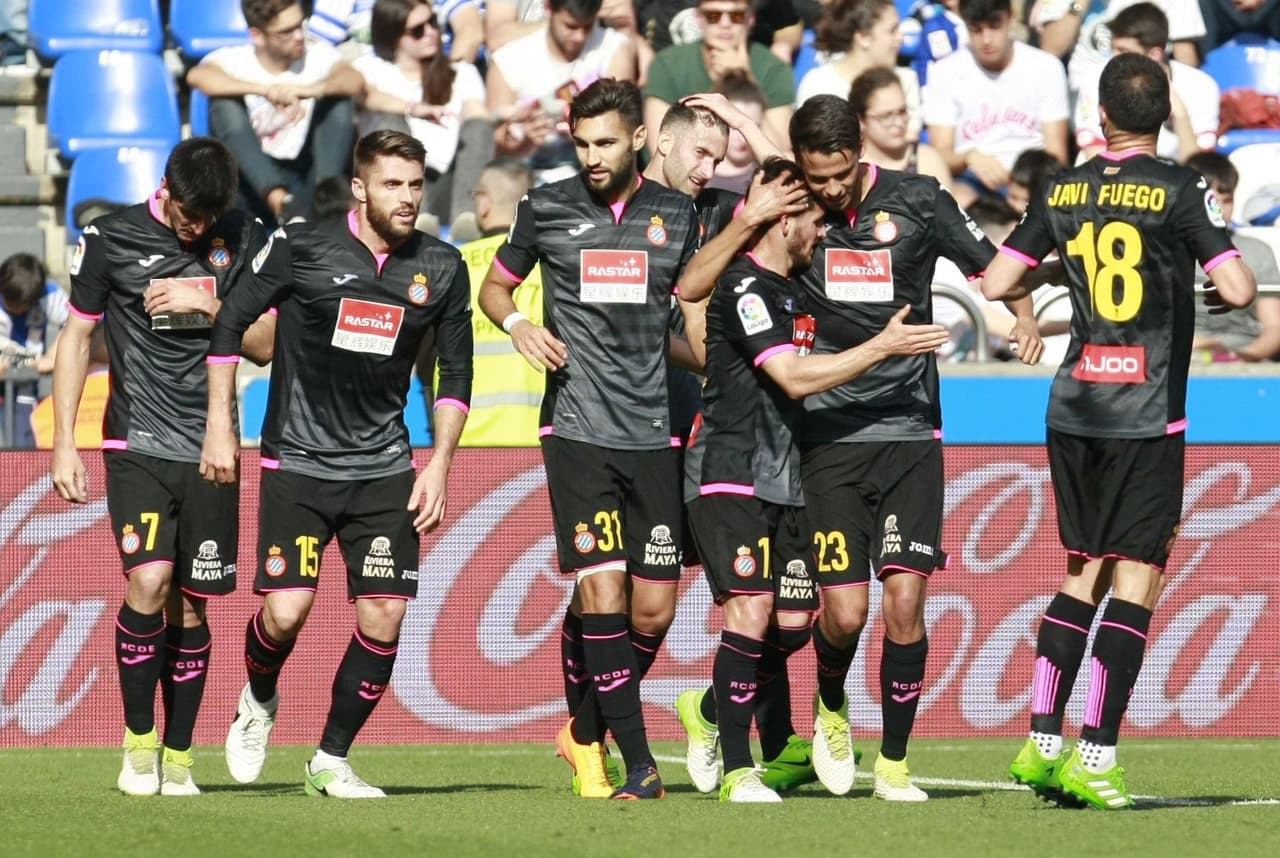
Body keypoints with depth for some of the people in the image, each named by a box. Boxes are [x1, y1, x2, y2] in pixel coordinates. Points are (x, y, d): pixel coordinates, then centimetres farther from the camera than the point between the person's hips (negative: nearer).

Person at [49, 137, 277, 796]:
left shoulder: (243, 242, 5)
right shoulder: (111, 239, -1)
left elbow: (263, 345, 7)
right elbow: (76, 337, 6)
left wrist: (206, 304, -11)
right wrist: (63, 443, 1)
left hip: (210, 450, 2)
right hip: (137, 444, -2)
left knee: (190, 604, 3)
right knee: (149, 581, -18)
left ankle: (178, 756, 12)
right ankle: (138, 739, -3)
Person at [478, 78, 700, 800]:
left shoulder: (676, 214, 8)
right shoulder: (547, 209, 4)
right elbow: (494, 286, 18)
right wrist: (517, 322, -4)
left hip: (654, 434, 2)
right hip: (578, 429, -2)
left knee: (654, 607, 0)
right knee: (603, 590, -14)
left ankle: (586, 728, 23)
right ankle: (638, 761, -11)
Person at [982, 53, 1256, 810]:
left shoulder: (1064, 191, 5)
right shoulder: (1180, 191, -8)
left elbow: (996, 283, 8)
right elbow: (1238, 288, -14)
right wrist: (1216, 295, 9)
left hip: (1074, 407, 5)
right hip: (1147, 415, -5)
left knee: (1084, 571, 16)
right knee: (1137, 579, -2)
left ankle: (1042, 744, 11)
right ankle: (1095, 756, -8)